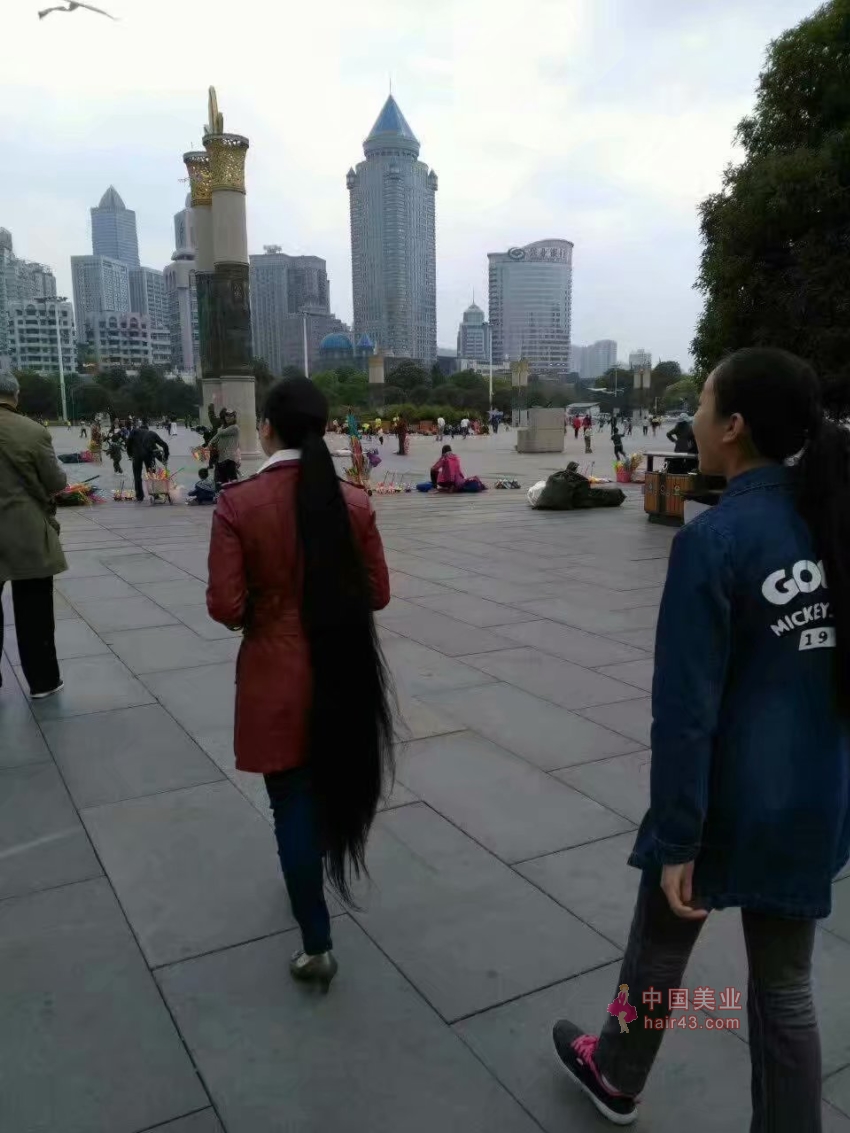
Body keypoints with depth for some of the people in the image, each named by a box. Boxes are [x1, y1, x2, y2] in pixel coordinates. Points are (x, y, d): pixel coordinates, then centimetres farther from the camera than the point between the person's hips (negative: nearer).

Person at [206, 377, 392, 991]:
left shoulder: (238, 503, -15)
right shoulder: (354, 501, -7)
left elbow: (225, 606, -17)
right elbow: (378, 593, -1)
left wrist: (262, 610, 5)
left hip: (276, 674, -3)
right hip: (342, 667, 4)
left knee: (291, 799, 10)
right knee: (326, 784, 26)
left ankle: (317, 944, 17)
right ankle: (309, 880, 51)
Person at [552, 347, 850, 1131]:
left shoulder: (714, 539, -22)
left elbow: (686, 708, -21)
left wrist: (675, 839, -13)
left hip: (729, 802, -5)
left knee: (660, 948, 22)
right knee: (785, 983, 20)